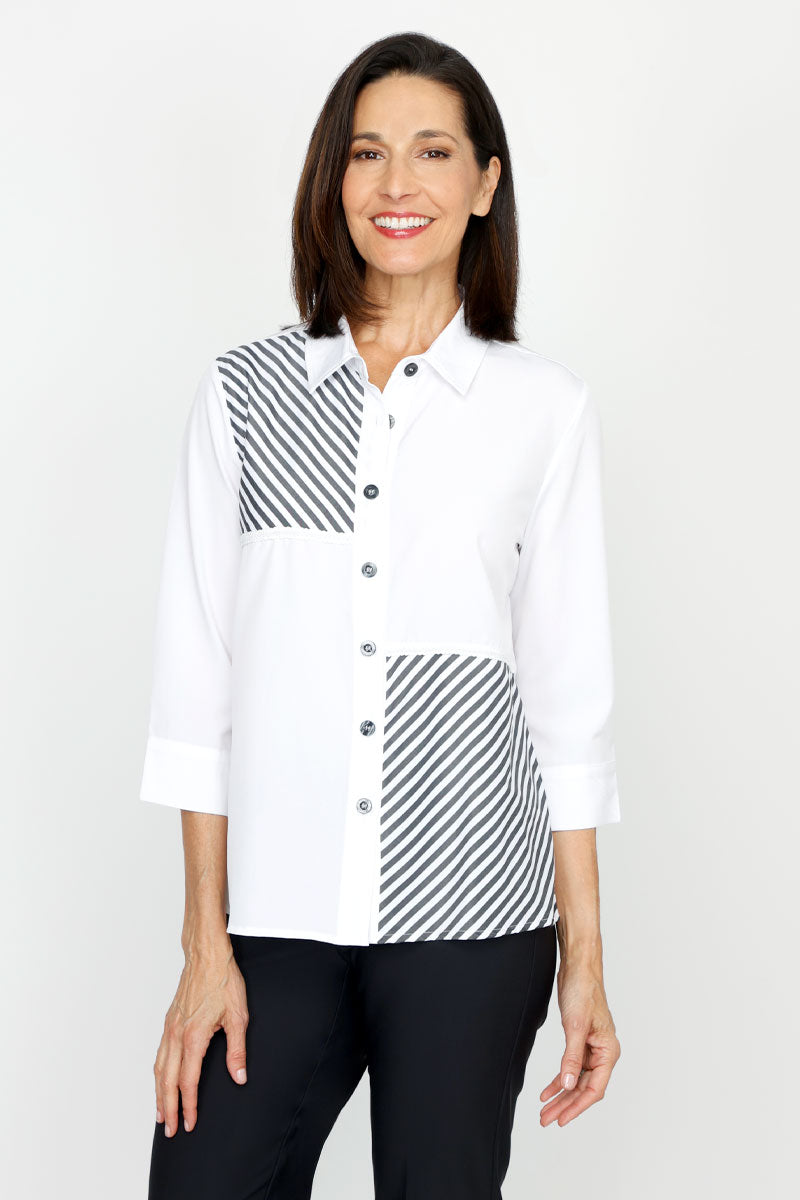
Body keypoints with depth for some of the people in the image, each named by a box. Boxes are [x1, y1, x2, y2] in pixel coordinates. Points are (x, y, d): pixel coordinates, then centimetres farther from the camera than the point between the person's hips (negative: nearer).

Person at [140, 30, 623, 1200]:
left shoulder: (547, 407, 3)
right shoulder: (242, 394, 4)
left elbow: (569, 689, 5)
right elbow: (198, 676, 4)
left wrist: (586, 955, 4)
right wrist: (206, 945, 1)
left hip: (471, 916, 0)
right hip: (278, 913, 1)